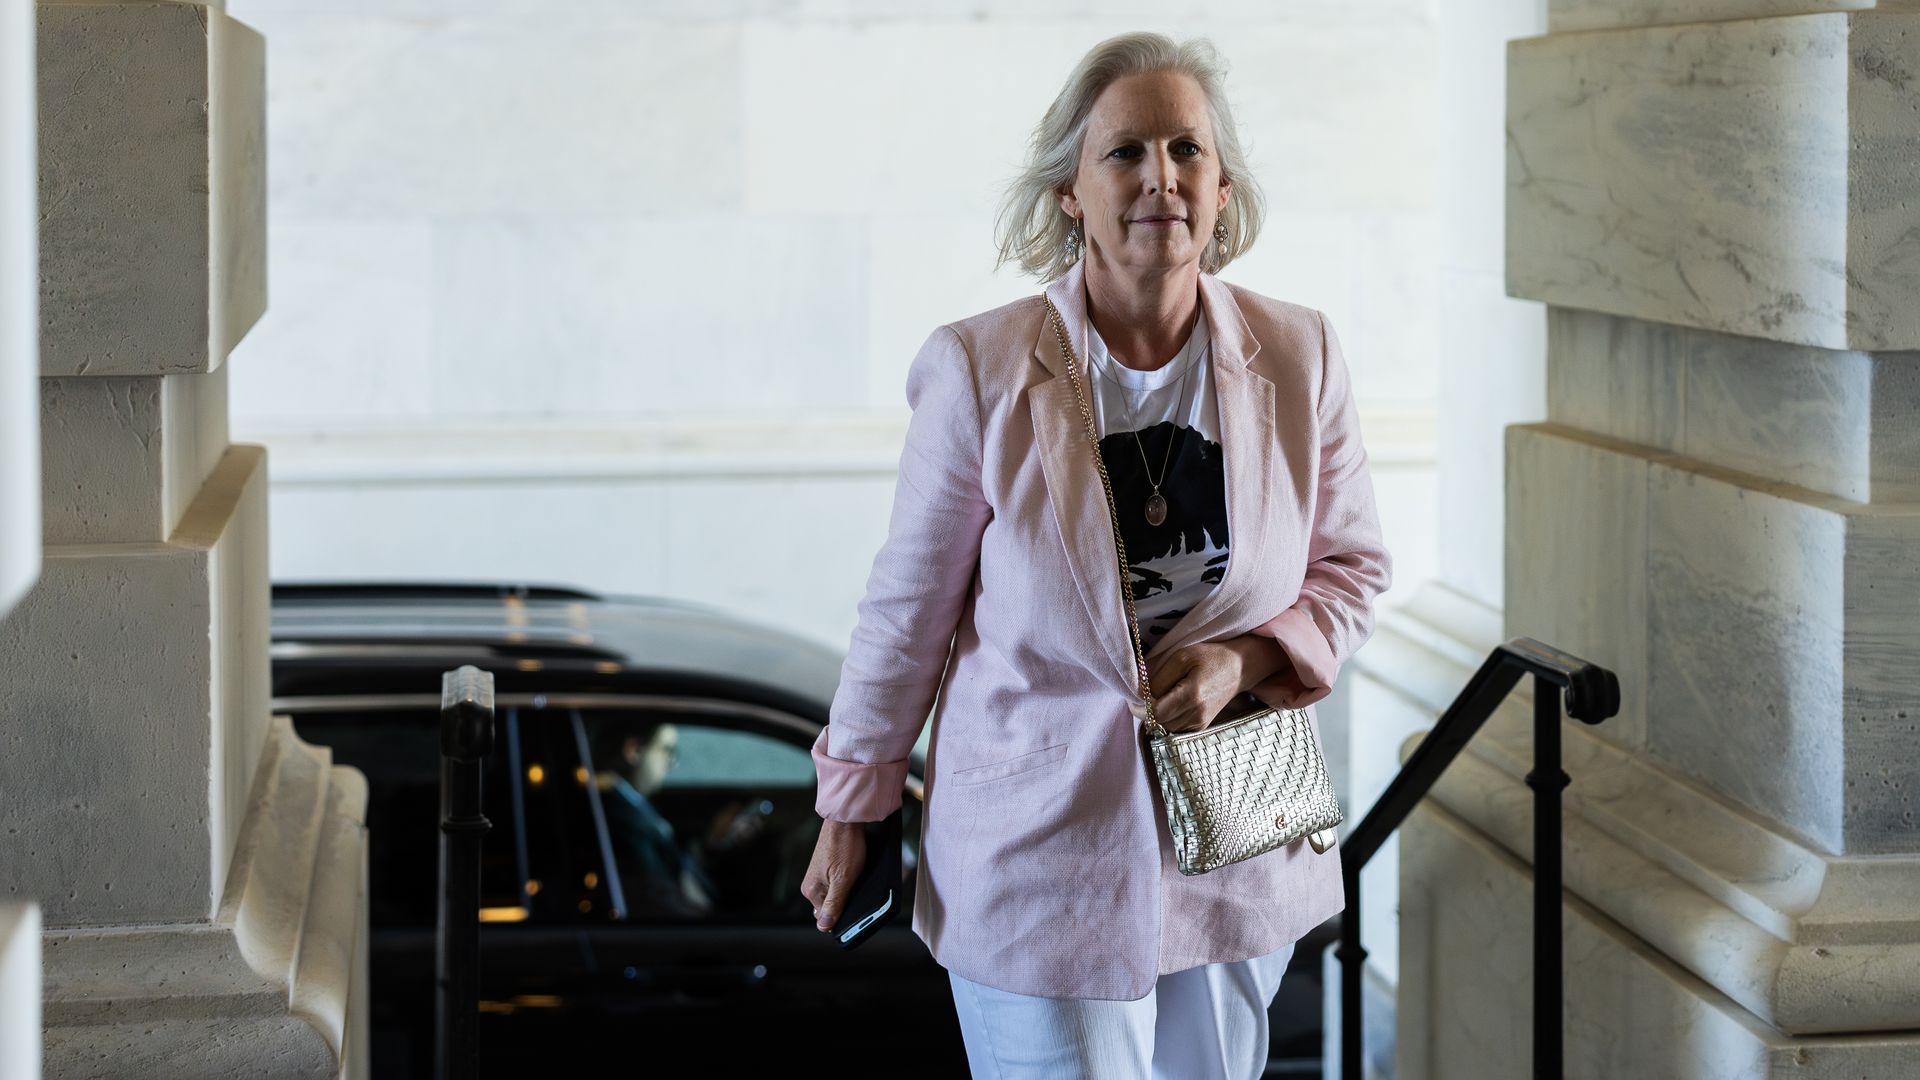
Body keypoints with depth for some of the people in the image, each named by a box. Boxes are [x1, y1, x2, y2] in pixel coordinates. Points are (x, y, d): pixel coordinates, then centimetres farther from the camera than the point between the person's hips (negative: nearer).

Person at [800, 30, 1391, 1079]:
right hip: (1042, 851, -3)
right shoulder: (978, 368, -11)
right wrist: (850, 809, 6)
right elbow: (906, 609, -1)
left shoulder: (1299, 356, -3)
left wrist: (1247, 658, -11)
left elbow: (1350, 568, 9)